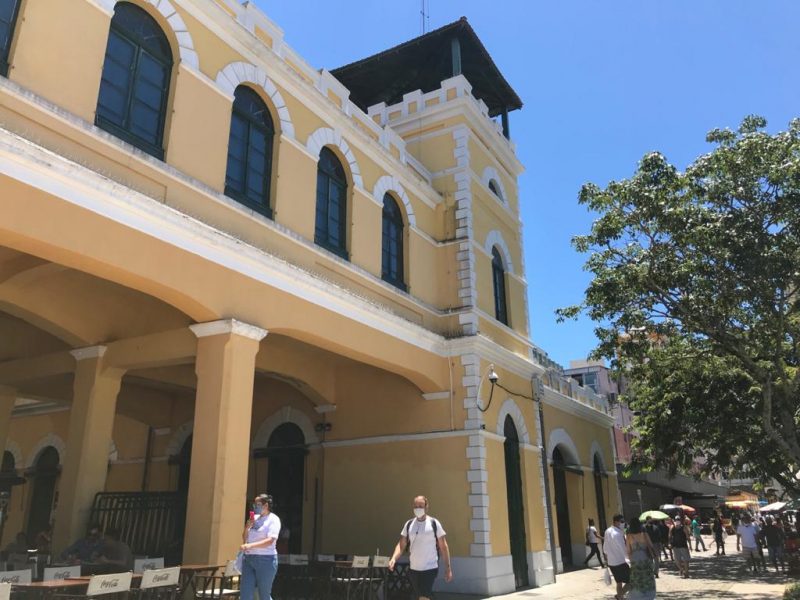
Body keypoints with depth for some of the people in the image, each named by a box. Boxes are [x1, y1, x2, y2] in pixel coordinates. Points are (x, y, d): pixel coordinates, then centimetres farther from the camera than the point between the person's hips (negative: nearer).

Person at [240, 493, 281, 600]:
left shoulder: (273, 519, -5)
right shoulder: (254, 518, 14)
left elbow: (270, 541, -18)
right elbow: (244, 539, 18)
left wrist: (251, 545, -29)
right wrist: (247, 528, -1)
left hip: (266, 559, -6)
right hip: (249, 559, 6)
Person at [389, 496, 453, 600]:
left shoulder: (434, 523, -6)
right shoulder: (409, 524, 4)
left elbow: (443, 546, -2)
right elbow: (401, 545, 3)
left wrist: (448, 568, -5)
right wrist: (393, 558, -14)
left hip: (430, 568, -4)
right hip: (413, 569, 5)